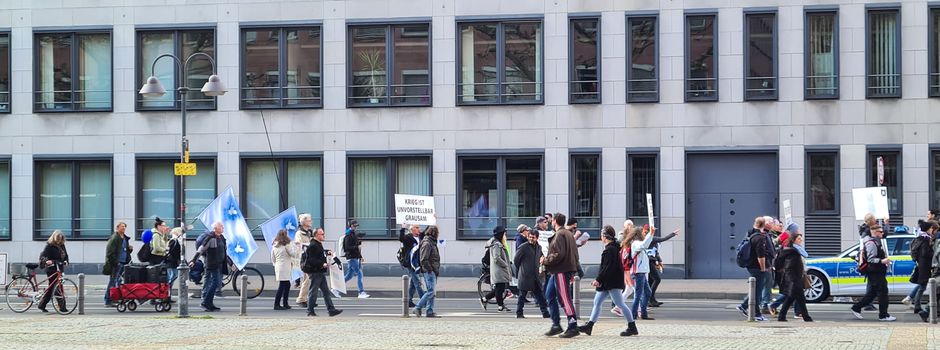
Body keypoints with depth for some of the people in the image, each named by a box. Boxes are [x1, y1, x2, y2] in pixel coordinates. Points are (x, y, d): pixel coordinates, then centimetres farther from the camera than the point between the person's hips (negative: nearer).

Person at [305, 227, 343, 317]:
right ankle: (310, 311, 5)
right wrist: (322, 264, -27)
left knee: (326, 292, 9)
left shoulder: (318, 244, 16)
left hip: (321, 272, 10)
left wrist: (327, 253, 19)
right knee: (313, 292, -2)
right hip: (315, 272, -10)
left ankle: (331, 310, 10)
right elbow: (312, 260, -23)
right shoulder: (312, 246, -17)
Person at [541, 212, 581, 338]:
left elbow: (559, 254, -22)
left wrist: (545, 260, -9)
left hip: (561, 271, -10)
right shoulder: (568, 234, 17)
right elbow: (574, 253, 19)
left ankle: (573, 327, -7)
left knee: (565, 299, -8)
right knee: (550, 296, 15)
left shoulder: (559, 235, -14)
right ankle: (556, 325, 17)